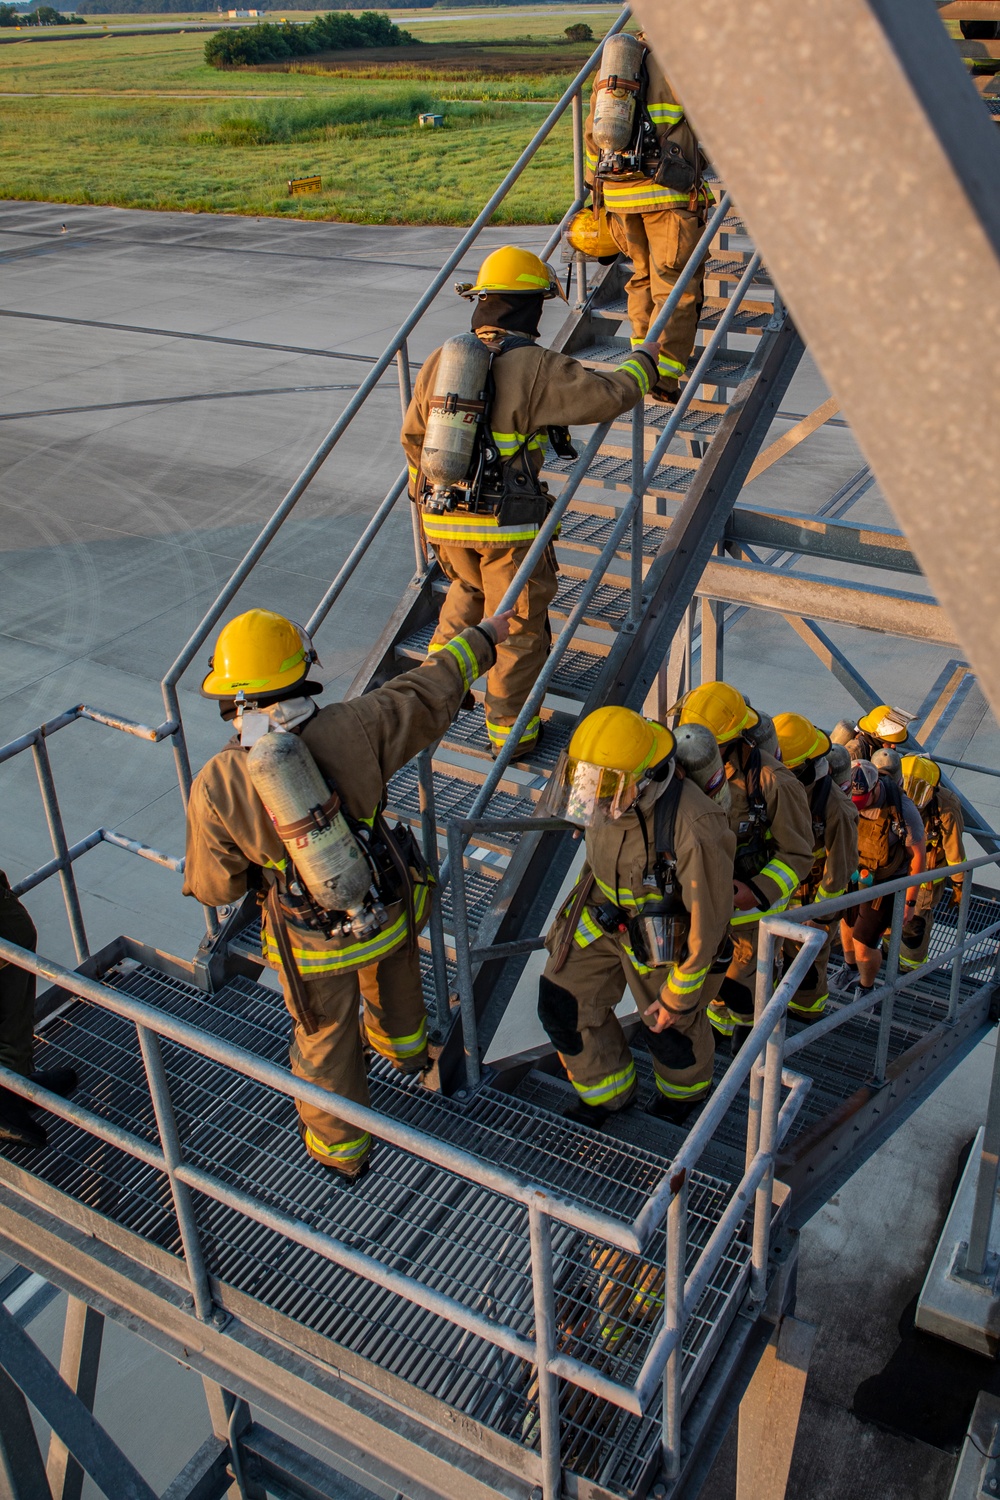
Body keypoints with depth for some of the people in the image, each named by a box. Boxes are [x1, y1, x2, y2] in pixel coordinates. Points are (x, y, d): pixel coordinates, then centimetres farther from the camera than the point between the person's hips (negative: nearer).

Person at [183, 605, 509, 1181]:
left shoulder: (215, 786, -25)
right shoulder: (351, 729, -26)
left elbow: (215, 886, -12)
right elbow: (430, 693, -10)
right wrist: (482, 637, 6)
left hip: (313, 942, -1)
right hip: (388, 912, 2)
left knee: (325, 1039, 25)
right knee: (392, 983, 35)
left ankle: (342, 1147, 49)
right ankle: (406, 1047, 68)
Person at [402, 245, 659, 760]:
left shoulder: (440, 360, 5)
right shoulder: (536, 368, -13)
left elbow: (414, 437, 14)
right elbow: (609, 395, -12)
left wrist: (423, 492, 30)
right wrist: (643, 362, 10)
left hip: (443, 517, 6)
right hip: (508, 523, -5)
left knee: (470, 587, 33)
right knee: (519, 625, 10)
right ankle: (509, 730, 20)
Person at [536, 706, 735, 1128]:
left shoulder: (693, 825, -39)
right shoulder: (608, 788, -19)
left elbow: (709, 915, -26)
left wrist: (679, 993, -16)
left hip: (662, 933, -5)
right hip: (602, 913, 5)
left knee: (671, 1028, 18)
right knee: (563, 1006, 6)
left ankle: (686, 1088, 54)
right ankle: (608, 1093, 34)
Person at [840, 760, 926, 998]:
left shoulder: (903, 811, -28)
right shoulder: (847, 803, -17)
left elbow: (918, 855, -16)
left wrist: (910, 901, -11)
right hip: (852, 877, 5)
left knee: (864, 946, -3)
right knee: (847, 926, 25)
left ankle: (866, 988, 28)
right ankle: (851, 967, 55)